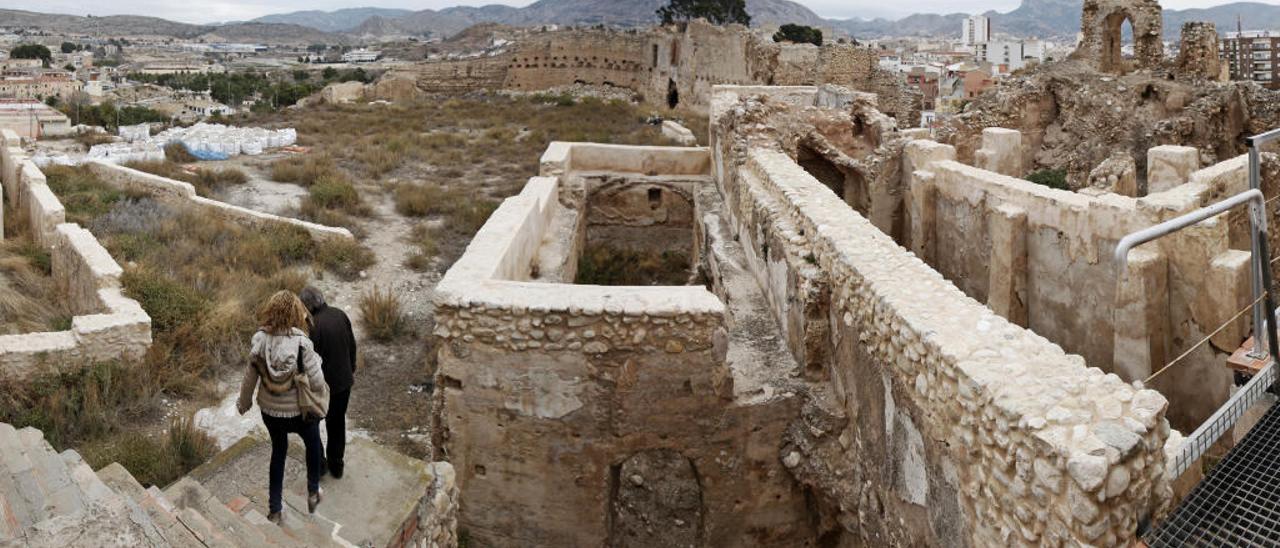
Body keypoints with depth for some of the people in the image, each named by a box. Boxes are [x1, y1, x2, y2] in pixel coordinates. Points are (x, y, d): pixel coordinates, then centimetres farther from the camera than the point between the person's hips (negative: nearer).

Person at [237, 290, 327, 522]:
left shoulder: (259, 339, -14)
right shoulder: (301, 342, -26)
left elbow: (250, 377, -3)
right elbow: (318, 383, -23)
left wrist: (244, 402, 15)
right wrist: (314, 359, -4)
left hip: (269, 410, 3)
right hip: (298, 411, -3)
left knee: (278, 451, 26)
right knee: (313, 444, 28)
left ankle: (274, 510, 35)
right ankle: (313, 493, 43)